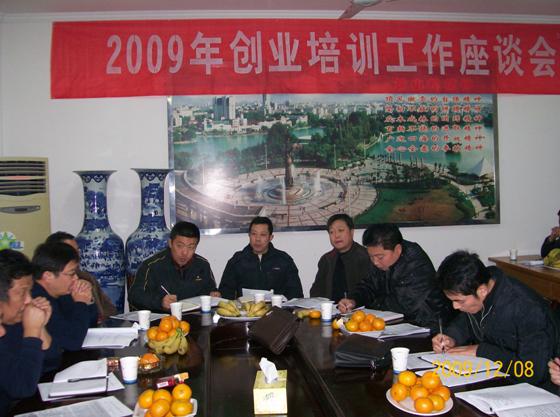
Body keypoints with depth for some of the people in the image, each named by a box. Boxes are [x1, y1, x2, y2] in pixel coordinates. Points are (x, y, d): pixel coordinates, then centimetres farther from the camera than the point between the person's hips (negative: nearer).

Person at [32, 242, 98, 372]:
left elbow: (91, 322, 13)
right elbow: (73, 341, -26)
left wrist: (87, 300, -6)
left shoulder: (61, 292, 2)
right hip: (45, 377, -8)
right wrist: (81, 303, -14)